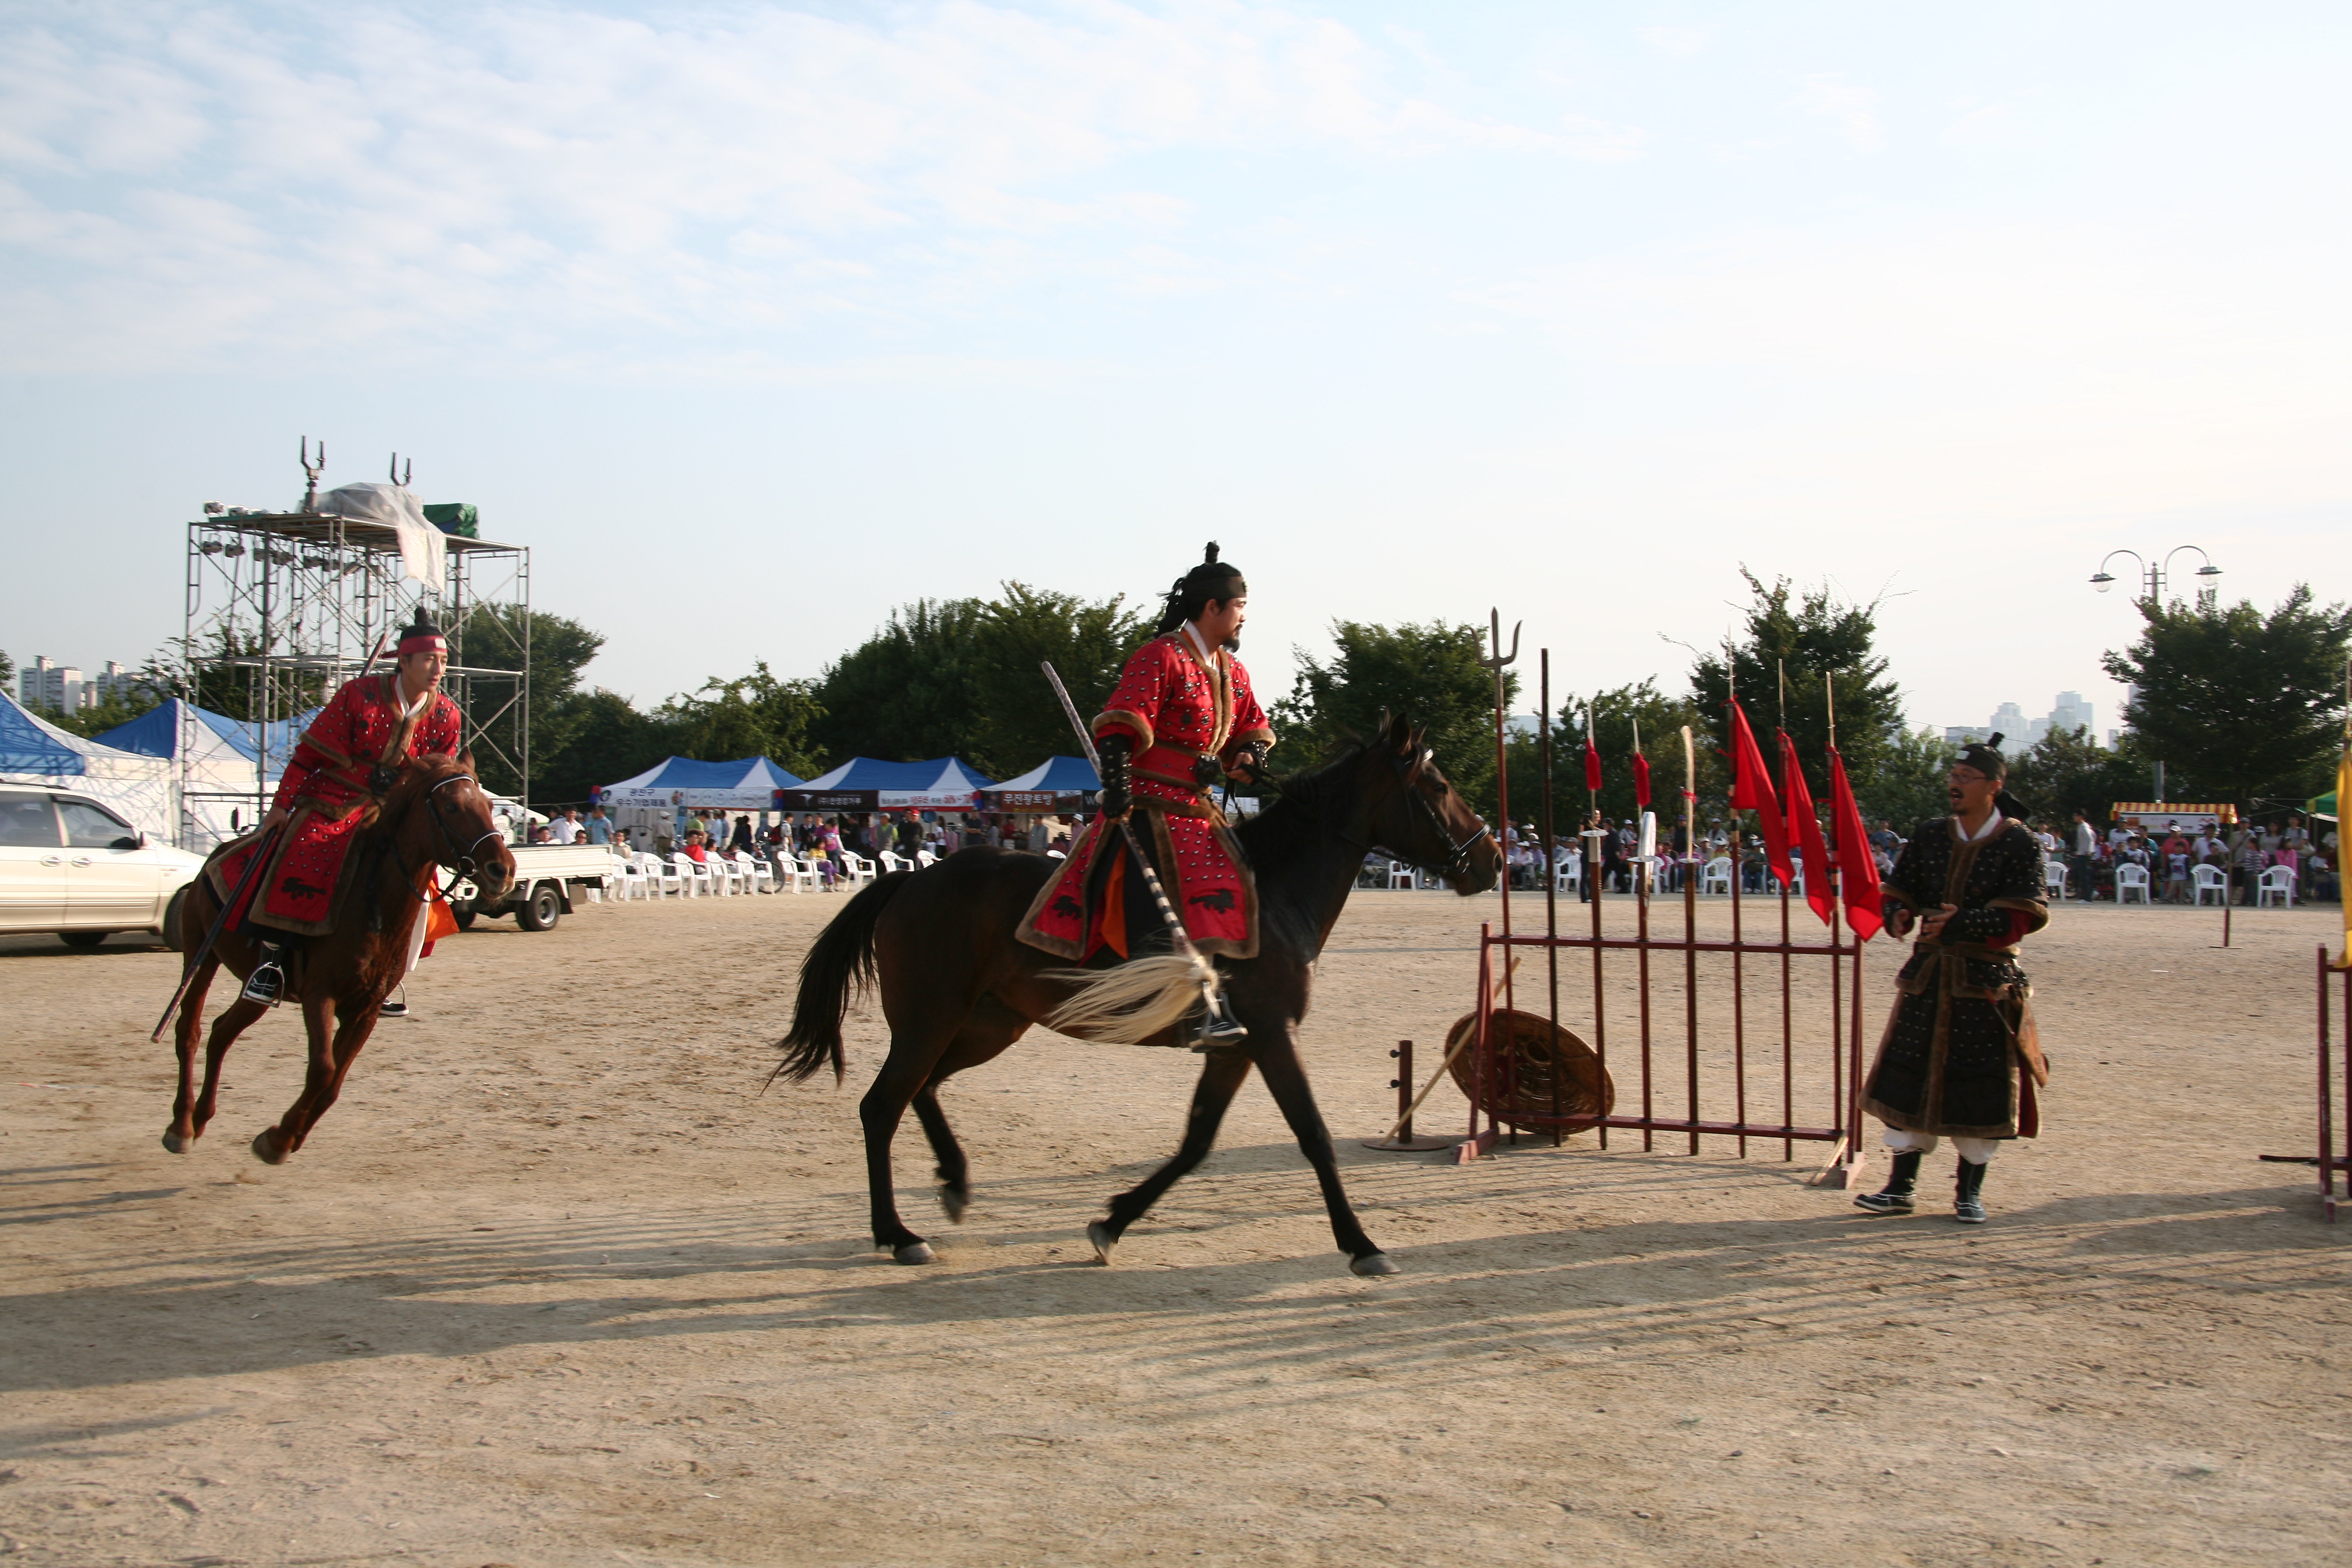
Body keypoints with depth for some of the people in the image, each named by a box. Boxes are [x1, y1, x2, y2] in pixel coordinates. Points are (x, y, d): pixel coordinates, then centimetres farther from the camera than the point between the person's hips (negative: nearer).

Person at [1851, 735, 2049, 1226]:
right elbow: (1901, 892, 12)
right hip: (1928, 975, 4)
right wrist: (1898, 916, -11)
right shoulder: (1929, 835, 7)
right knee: (1908, 1076, 3)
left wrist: (1962, 924, -21)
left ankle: (1970, 1191, 14)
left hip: (1986, 981, -4)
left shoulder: (2019, 844, -5)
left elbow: (2024, 915, -12)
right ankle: (1901, 1185, 12)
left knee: (1981, 1084, 1)